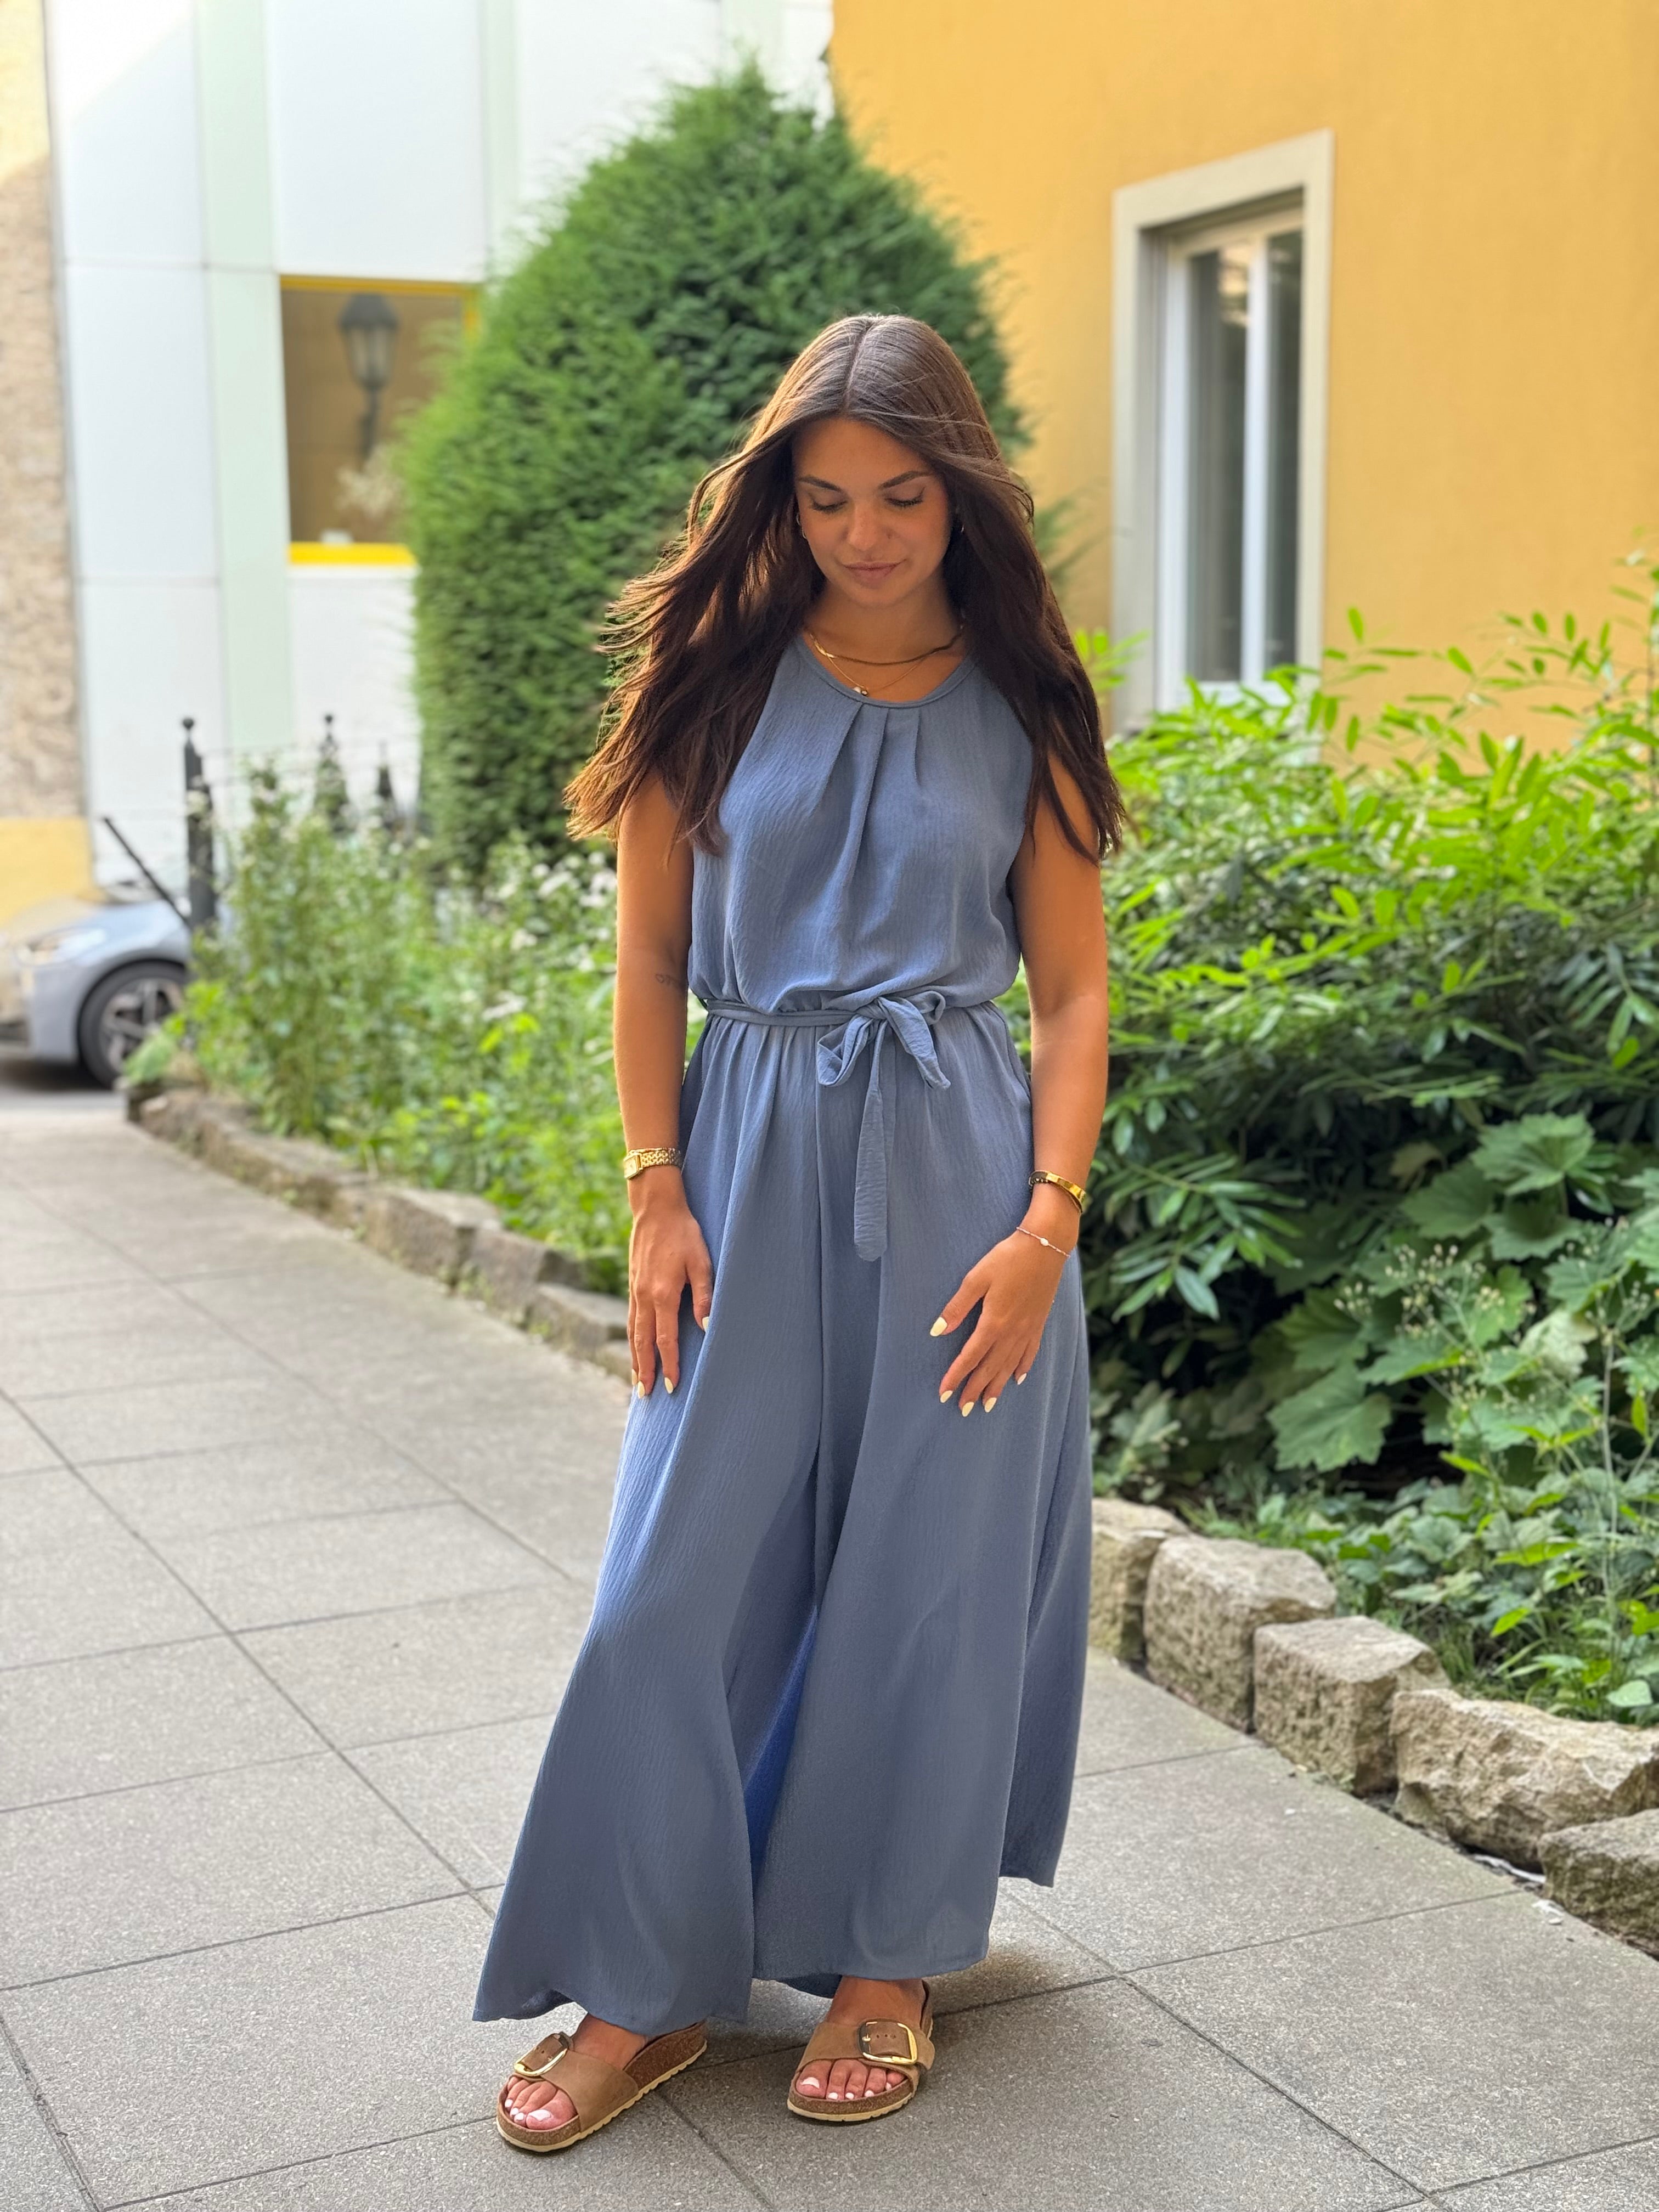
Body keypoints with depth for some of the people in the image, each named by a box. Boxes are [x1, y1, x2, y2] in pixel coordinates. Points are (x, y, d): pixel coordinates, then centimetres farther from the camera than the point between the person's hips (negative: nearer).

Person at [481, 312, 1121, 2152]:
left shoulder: (1017, 710, 3)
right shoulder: (715, 679, 3)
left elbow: (1073, 986, 3)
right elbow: (649, 958, 4)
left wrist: (1048, 1220, -7)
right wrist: (657, 1195, -4)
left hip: (957, 1171, 0)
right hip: (754, 1164, 1)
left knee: (924, 1569, 7)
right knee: (684, 1572, 2)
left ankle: (889, 1954, 25)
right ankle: (653, 1977, 17)